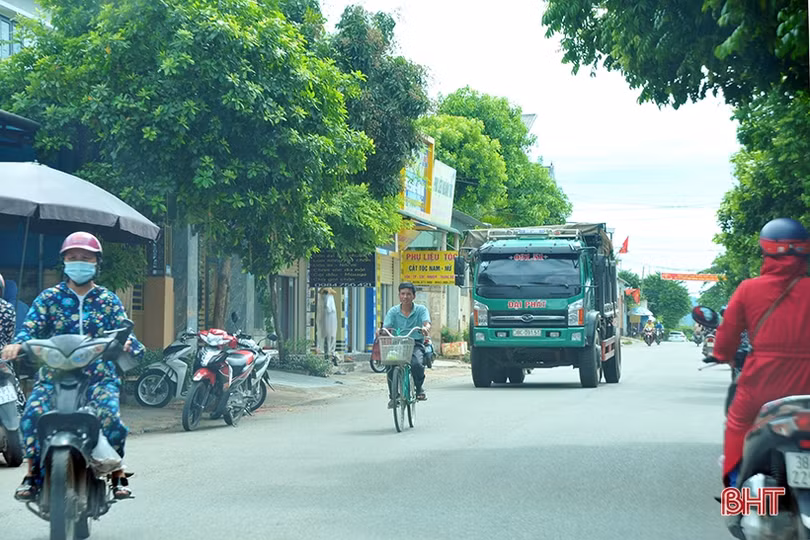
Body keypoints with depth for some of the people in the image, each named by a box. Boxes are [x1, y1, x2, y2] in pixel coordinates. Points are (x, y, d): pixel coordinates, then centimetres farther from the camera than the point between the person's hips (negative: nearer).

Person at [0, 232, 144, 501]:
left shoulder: (108, 300, 13)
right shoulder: (49, 298, 11)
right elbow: (30, 327, 0)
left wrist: (128, 344, -21)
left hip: (100, 376, 0)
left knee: (110, 414, -29)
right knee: (32, 414, -27)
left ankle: (118, 474, -11)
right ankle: (32, 473, -10)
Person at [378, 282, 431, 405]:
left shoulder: (421, 310, 6)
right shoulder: (393, 311, 8)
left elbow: (427, 323, -12)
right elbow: (386, 327, -4)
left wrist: (426, 328, -37)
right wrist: (381, 331, -29)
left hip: (416, 344, -1)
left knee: (417, 364, -32)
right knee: (390, 365, -26)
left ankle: (419, 388, -1)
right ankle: (393, 395, -6)